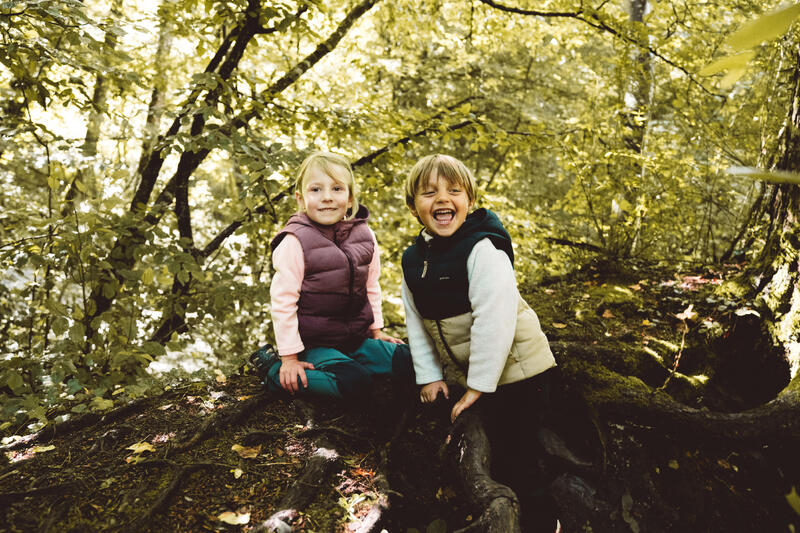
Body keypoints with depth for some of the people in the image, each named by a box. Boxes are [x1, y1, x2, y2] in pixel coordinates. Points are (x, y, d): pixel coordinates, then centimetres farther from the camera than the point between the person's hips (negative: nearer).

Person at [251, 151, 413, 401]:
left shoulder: (364, 235, 0)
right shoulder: (296, 242, -17)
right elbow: (283, 301, -16)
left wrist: (376, 330, 14)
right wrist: (290, 357, -16)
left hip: (357, 339, 6)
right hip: (315, 344, -6)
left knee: (410, 361, -1)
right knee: (355, 382, -28)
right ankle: (273, 366, -9)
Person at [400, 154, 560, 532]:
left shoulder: (483, 248, -21)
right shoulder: (413, 260, 3)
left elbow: (494, 321, -25)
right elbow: (417, 323, 8)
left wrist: (479, 385, -21)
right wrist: (428, 375, 4)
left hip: (515, 371, -7)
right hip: (469, 376, 7)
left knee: (514, 461, -1)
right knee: (489, 455, 17)